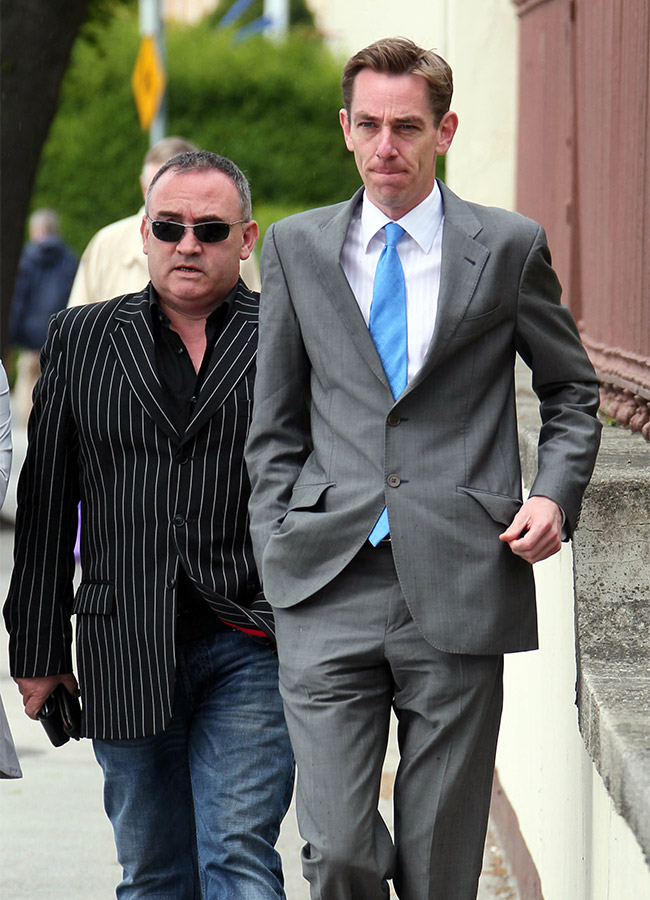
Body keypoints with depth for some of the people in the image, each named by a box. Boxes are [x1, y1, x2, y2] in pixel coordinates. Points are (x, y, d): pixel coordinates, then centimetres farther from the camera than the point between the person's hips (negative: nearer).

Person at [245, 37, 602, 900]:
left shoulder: (509, 246, 6)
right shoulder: (295, 247, 11)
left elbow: (572, 392, 17)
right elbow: (275, 427, 15)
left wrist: (556, 494, -1)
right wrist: (278, 553, 5)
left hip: (459, 588, -1)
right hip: (329, 590, 1)